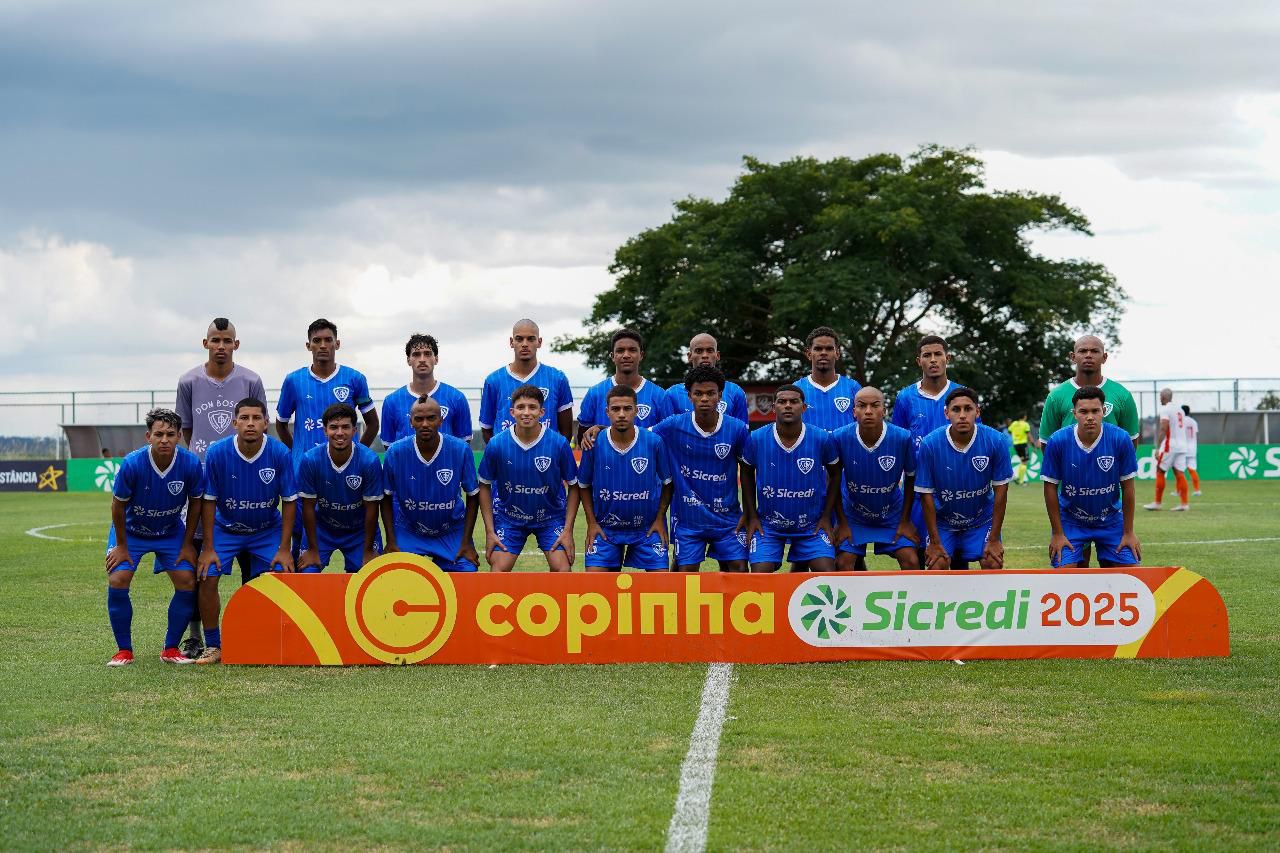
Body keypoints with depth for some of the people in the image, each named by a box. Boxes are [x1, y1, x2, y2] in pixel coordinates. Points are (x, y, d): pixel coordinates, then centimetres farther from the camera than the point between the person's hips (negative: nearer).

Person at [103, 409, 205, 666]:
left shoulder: (191, 464, -25)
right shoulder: (132, 464, -30)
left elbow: (195, 503, -7)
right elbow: (118, 505, -15)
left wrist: (187, 544, -3)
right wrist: (121, 546, -8)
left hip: (172, 531, 2)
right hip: (131, 530, -2)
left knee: (187, 582, -11)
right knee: (117, 580, -17)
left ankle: (171, 649, 7)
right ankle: (124, 650, -1)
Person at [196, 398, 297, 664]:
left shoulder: (280, 453, -21)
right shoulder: (217, 453, -21)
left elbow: (288, 501, -11)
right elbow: (209, 501, -12)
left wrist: (284, 548, -13)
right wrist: (208, 549, -12)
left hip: (268, 530, 0)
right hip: (226, 528, 0)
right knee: (207, 577, -15)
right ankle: (213, 646, 0)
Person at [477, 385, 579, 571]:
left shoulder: (559, 443, -17)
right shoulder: (496, 444, -16)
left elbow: (574, 486, -7)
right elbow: (485, 486, -3)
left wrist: (568, 530, -11)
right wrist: (489, 531, -6)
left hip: (551, 517, 0)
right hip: (508, 517, 0)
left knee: (562, 569, -12)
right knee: (499, 569, -10)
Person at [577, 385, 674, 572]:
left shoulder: (654, 442, -12)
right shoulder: (594, 444, -11)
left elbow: (668, 483, 1)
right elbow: (584, 486, 3)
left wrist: (660, 519, -3)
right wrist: (592, 522, -2)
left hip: (647, 527, 0)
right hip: (604, 527, 0)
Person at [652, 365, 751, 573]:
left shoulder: (737, 429, -6)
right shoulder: (674, 426, -8)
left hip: (727, 515, 1)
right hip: (687, 517, -1)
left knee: (738, 568, -3)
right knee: (685, 570, -1)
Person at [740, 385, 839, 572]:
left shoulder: (822, 439, -11)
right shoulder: (756, 439, -10)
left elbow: (835, 474, 4)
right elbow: (747, 474, 7)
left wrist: (826, 516, -1)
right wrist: (752, 516, 3)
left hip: (812, 524, 0)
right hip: (768, 524, 0)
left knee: (826, 572, -12)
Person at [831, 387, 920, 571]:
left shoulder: (903, 439, -21)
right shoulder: (840, 438, -21)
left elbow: (910, 479, -5)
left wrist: (905, 520, -3)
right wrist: (842, 523, -5)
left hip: (892, 516, 0)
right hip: (853, 515, 0)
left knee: (911, 562, -11)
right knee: (843, 564, -13)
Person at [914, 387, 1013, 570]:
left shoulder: (996, 441, -18)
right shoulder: (929, 444, -20)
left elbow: (1000, 491, -12)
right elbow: (926, 494, -13)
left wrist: (994, 540, -12)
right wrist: (935, 542, -13)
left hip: (982, 520, 1)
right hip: (943, 521, -1)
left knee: (993, 563, -16)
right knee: (936, 565, -18)